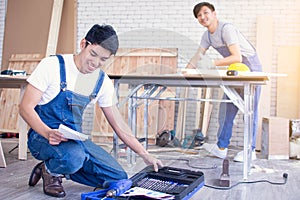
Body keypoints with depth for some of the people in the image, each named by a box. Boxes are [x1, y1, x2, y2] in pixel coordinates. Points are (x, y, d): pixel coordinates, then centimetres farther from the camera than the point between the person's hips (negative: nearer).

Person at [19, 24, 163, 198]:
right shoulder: (53, 65, -11)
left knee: (119, 179, -8)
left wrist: (145, 155, 4)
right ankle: (50, 170, -2)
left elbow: (119, 125, 8)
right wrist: (48, 133, -31)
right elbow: (26, 107, -13)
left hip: (76, 139, 5)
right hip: (43, 135, -5)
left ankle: (60, 168, 8)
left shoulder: (103, 82, 2)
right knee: (74, 156, -38)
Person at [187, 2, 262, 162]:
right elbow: (197, 57, 4)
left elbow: (237, 57, -33)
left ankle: (250, 150, 3)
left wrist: (213, 63, -41)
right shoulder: (207, 35, 2)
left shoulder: (226, 29, -24)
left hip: (250, 67, -8)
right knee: (227, 107, 7)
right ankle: (221, 148, 13)